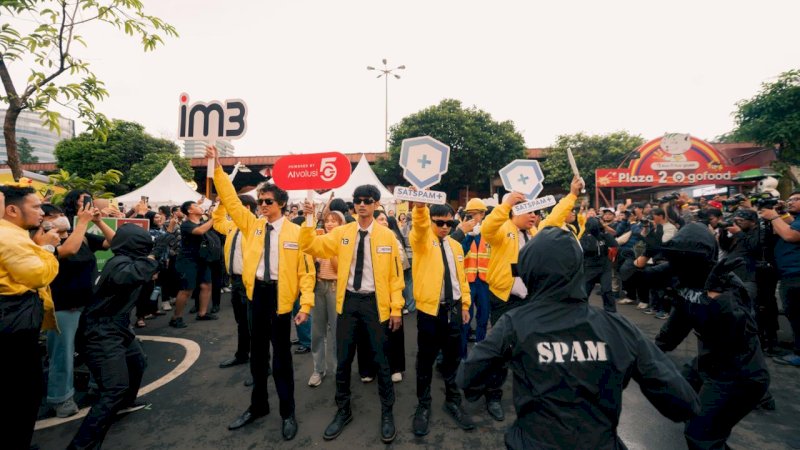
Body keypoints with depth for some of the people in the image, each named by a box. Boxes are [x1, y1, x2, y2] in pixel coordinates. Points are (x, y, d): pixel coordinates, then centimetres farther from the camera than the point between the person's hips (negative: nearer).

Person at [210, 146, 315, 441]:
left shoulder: (295, 232, -7)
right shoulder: (252, 225, 5)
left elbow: (306, 270, -8)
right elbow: (230, 200, 4)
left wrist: (306, 304, -14)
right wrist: (217, 167, -3)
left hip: (279, 295, -4)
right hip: (256, 293, 4)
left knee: (281, 356, 6)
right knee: (257, 353, 18)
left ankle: (287, 413, 25)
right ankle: (258, 406, 37)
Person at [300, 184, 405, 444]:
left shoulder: (387, 235, -4)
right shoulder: (342, 233, 2)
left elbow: (395, 273, -3)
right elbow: (311, 247, -1)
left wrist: (396, 308, -5)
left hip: (375, 302, -2)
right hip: (348, 301, 3)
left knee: (380, 360, 9)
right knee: (343, 359, 13)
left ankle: (387, 413, 30)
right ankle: (343, 411, 35)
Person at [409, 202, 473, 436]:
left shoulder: (456, 246, 10)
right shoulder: (423, 240, -5)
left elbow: (461, 276, 15)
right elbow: (419, 225, -28)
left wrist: (465, 304, 14)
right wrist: (420, 205, -48)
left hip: (453, 309, 4)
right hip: (429, 309, -4)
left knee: (453, 358, 14)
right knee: (426, 360, 8)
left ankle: (453, 401, 34)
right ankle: (423, 406, 25)